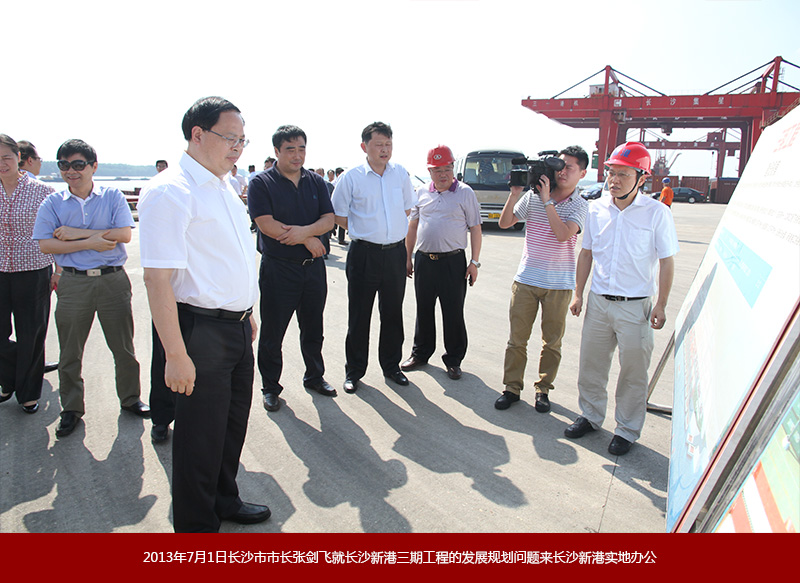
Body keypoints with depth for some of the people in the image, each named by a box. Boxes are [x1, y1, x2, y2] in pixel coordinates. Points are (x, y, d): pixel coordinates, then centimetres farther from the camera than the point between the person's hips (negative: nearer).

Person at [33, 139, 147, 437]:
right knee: (70, 352, 9)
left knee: (123, 347, 9)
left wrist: (77, 233, -12)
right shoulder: (53, 203, 4)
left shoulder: (113, 196, 2)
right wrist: (90, 242, -14)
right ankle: (71, 409, 26)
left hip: (113, 280, -1)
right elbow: (46, 244, -6)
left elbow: (124, 234, -11)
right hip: (73, 283, 1)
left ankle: (130, 399, 28)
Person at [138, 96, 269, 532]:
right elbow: (157, 278, -22)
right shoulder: (169, 192, -17)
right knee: (200, 434, 7)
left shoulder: (225, 189, 12)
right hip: (201, 329, -9)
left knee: (233, 423, 22)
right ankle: (197, 527, 28)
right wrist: (176, 355, -23)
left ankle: (224, 500, 44)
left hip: (236, 328, 9)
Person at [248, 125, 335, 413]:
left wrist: (304, 230, -20)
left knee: (313, 328, 16)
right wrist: (309, 240, -12)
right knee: (272, 332, 5)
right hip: (278, 268, -4)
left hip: (313, 267, 4)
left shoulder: (315, 182, 8)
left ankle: (314, 376, 34)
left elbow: (329, 219, 0)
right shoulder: (262, 183, -6)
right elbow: (266, 224, -16)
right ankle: (271, 387, 21)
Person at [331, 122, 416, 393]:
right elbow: (339, 215, 2)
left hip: (396, 253, 3)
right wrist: (363, 232, 3)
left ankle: (391, 365, 28)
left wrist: (394, 232, 11)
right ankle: (354, 371, 19)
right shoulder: (352, 177, -6)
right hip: (364, 254, -3)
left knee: (393, 313, 12)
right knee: (359, 316, 5)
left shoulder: (400, 173, 5)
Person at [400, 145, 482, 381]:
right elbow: (412, 226, 16)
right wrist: (408, 257, 13)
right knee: (423, 310, 13)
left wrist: (474, 262, -6)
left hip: (453, 262, -3)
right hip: (424, 260, 4)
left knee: (453, 313, 2)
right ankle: (421, 353, 29)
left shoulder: (465, 193, -1)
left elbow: (475, 228, -1)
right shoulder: (421, 192, 10)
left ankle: (454, 359, 17)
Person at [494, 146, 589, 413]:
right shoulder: (532, 196, 3)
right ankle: (512, 387, 18)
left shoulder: (579, 205, -3)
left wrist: (547, 200, -18)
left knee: (552, 341, 9)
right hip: (526, 278, 1)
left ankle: (543, 389, 24)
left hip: (559, 283, -1)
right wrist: (514, 194, -8)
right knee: (517, 338, 5)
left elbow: (563, 234, -20)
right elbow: (504, 223, 3)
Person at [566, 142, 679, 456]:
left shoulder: (657, 213, -8)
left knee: (633, 371, 7)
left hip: (636, 306, -4)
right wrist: (578, 294, 9)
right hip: (598, 301, 4)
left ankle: (627, 430, 24)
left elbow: (666, 261, -4)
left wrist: (661, 305, -7)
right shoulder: (596, 209, 3)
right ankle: (591, 416, 33)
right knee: (591, 363, 13)